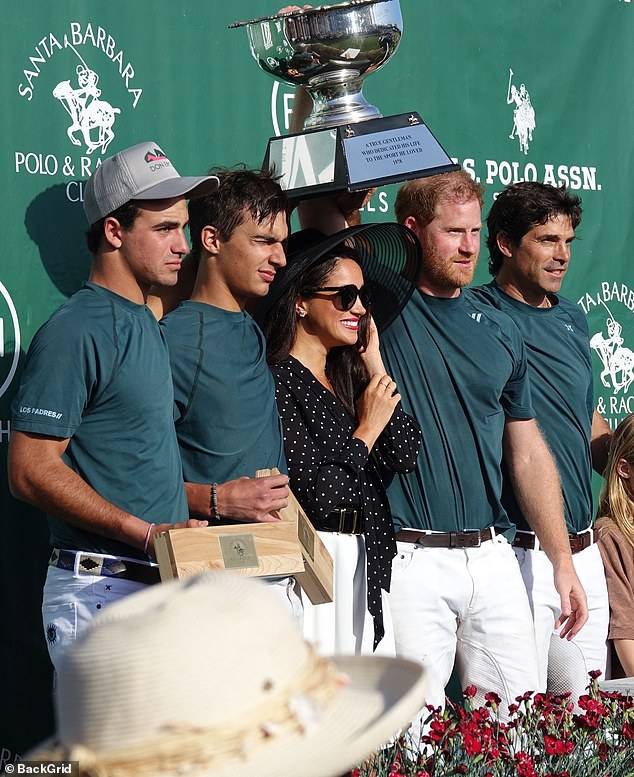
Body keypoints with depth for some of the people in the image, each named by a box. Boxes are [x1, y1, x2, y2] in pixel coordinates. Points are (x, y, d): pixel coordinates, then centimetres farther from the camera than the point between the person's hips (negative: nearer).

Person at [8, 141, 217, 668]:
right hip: (100, 591, -9)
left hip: (164, 581, 9)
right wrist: (146, 533, -20)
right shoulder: (73, 333, -12)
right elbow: (31, 471, -17)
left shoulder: (147, 323, 17)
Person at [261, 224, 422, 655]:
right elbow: (318, 493, -17)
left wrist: (374, 362, 7)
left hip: (363, 568, 8)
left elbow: (403, 456, 3)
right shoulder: (277, 382, -10)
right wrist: (367, 429, -3)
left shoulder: (349, 376, 16)